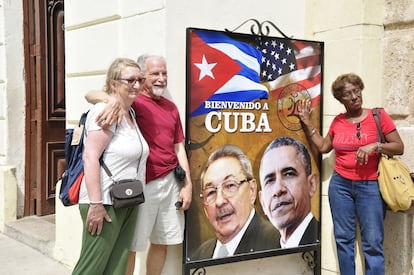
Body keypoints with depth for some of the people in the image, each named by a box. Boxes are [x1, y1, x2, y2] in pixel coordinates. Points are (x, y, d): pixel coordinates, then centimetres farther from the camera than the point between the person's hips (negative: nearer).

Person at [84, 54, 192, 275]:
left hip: (171, 182, 6)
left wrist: (187, 184, 7)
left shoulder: (171, 107, 12)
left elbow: (179, 148, 14)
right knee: (130, 246, 5)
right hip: (141, 185, -5)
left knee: (161, 242, 15)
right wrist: (113, 100, -38)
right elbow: (90, 94, -17)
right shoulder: (132, 102, -5)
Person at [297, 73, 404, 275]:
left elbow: (399, 147, -3)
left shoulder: (378, 115, -3)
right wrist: (307, 123, 10)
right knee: (343, 239, 8)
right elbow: (323, 147, 15)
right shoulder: (338, 121, 7)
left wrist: (374, 146, -20)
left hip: (370, 186, -3)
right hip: (340, 184, 3)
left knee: (372, 242, -3)